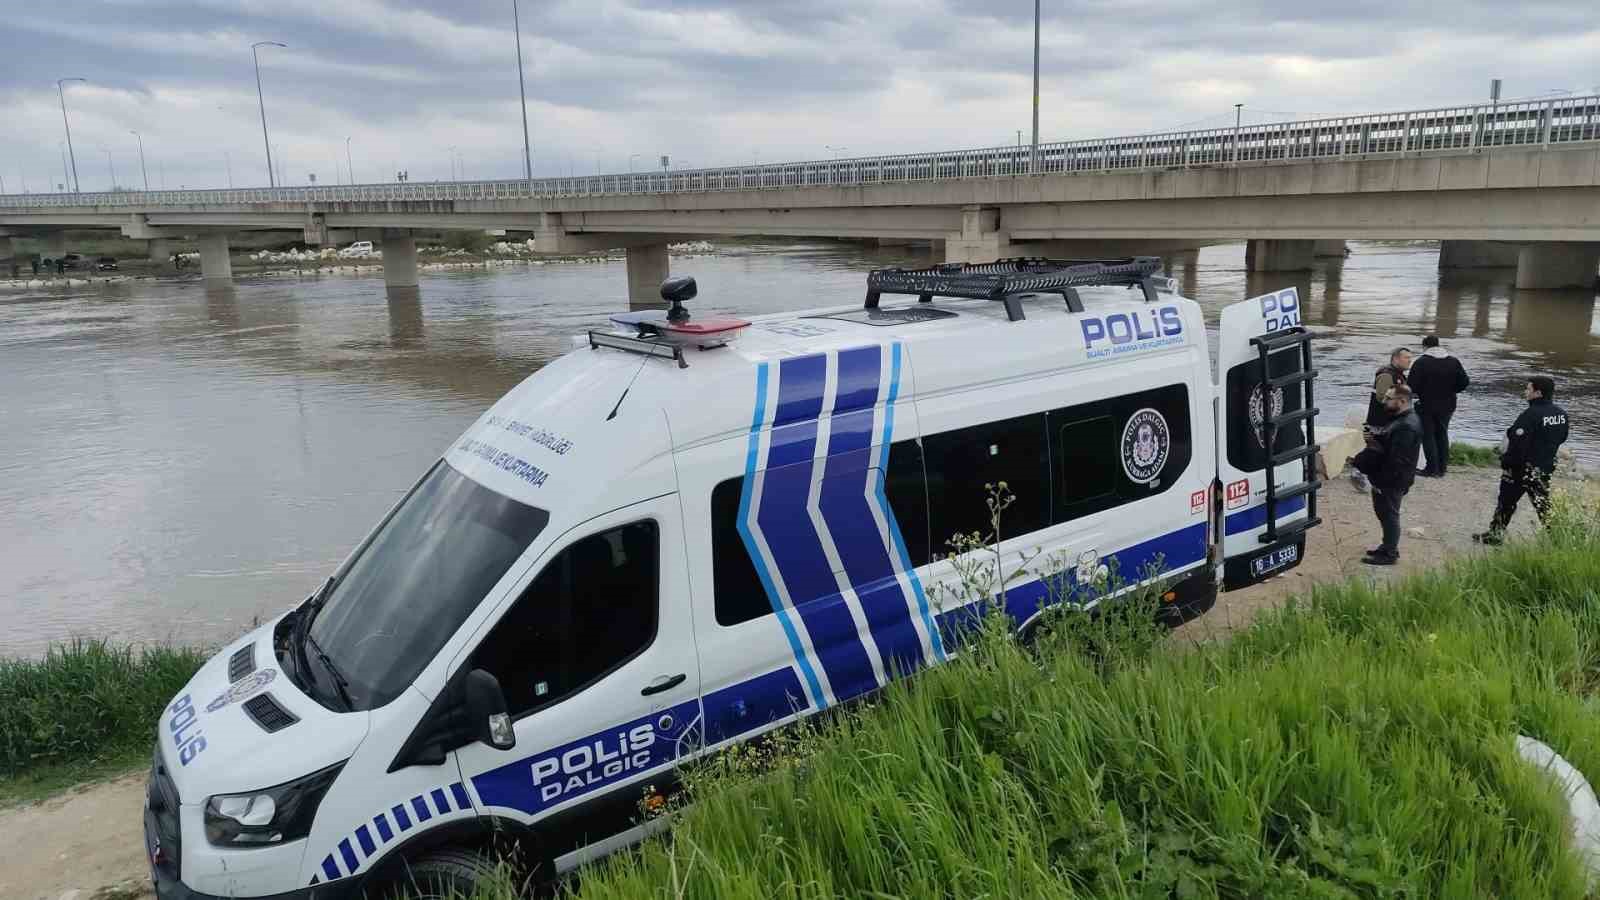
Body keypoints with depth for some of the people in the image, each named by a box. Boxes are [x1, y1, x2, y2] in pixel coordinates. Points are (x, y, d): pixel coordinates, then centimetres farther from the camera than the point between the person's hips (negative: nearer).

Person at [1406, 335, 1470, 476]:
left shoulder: (1421, 362, -14)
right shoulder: (1454, 362, 1)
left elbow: (1411, 386, -17)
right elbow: (1464, 383, 1)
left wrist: (1420, 391, 4)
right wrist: (1448, 391, 14)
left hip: (1427, 406, -5)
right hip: (1447, 406, 5)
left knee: (1428, 435, 4)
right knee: (1442, 435, 16)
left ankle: (1432, 468, 2)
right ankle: (1442, 468, 19)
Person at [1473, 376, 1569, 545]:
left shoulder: (1531, 415, -24)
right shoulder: (1561, 414, 1)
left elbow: (1517, 443, -24)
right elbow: (1561, 438, 14)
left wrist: (1506, 464, -14)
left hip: (1523, 468, -7)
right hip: (1547, 467, 7)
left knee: (1506, 502, 9)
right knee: (1544, 504, 14)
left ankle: (1495, 534, 20)